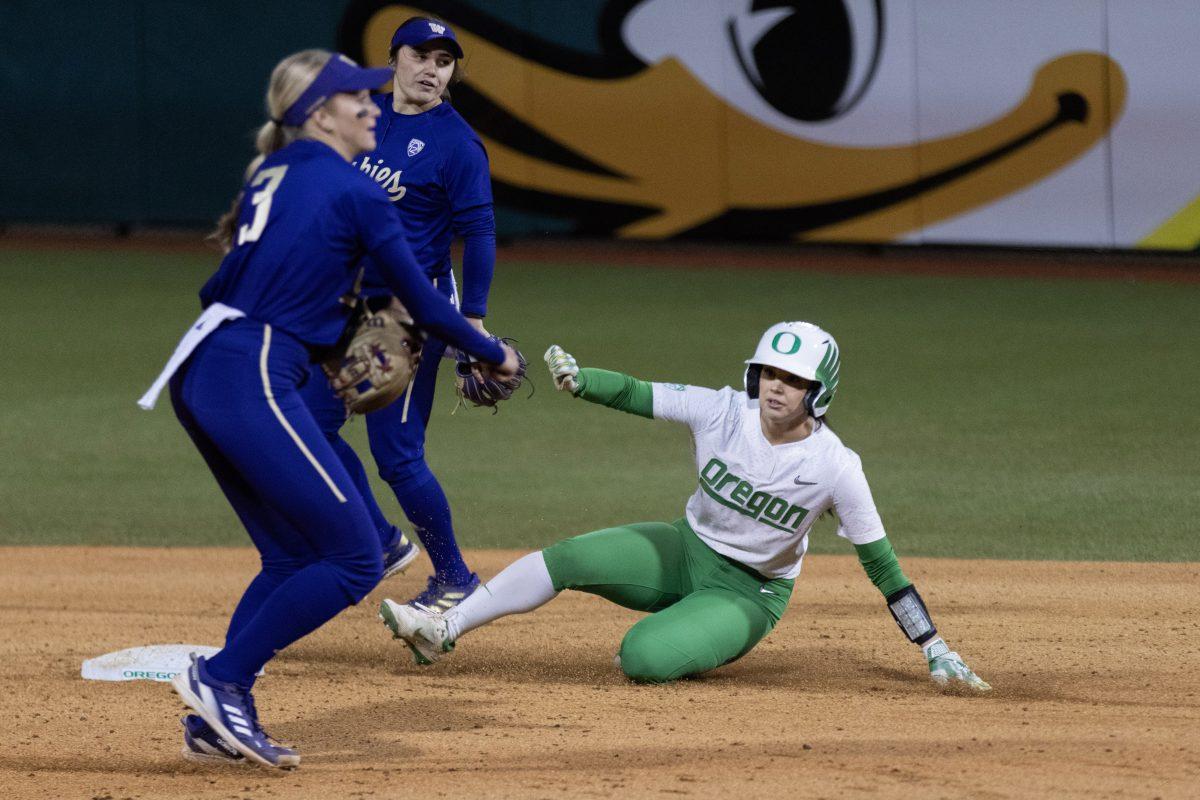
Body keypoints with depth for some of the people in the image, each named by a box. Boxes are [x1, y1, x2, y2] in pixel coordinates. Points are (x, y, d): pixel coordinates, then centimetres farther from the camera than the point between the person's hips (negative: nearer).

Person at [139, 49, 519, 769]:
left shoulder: (272, 175, 19)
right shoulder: (352, 191, -5)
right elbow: (421, 302, 0)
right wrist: (495, 355, 15)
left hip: (198, 376, 9)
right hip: (253, 381, -9)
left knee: (293, 558, 17)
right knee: (355, 560, -6)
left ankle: (217, 723, 10)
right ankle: (222, 678, -7)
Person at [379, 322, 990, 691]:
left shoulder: (835, 468, -21)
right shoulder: (723, 412, -13)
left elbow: (880, 562, -15)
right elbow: (637, 396, -11)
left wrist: (933, 648, -16)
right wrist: (578, 380, -32)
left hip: (750, 594, -3)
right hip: (687, 551, 4)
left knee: (642, 658, -28)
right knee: (566, 560, -19)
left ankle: (715, 645, 6)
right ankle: (442, 631, -13)